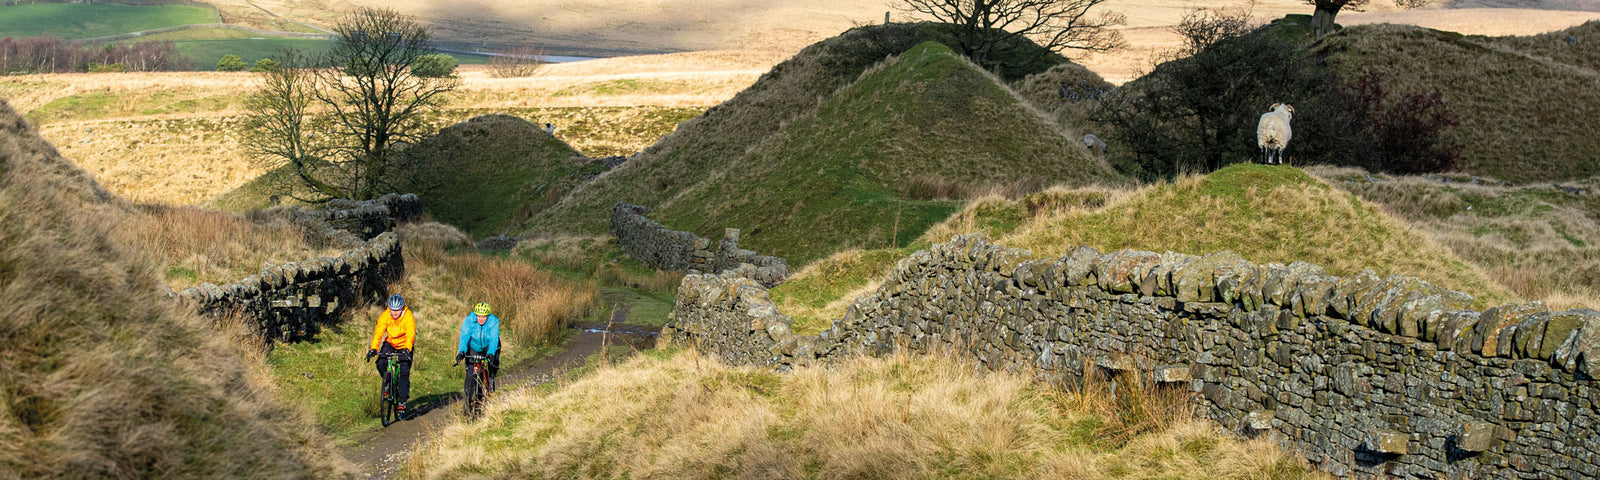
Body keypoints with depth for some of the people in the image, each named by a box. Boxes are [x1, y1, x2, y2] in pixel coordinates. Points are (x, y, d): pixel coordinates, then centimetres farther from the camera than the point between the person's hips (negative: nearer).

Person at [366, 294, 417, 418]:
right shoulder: (385, 316, -18)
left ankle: (402, 402, -7)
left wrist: (407, 349, -51)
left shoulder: (408, 317, -24)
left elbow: (411, 334, -35)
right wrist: (373, 348, -38)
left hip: (404, 346, -2)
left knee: (404, 372, -13)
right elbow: (378, 332, -24)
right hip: (390, 343, 2)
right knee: (381, 363, -22)